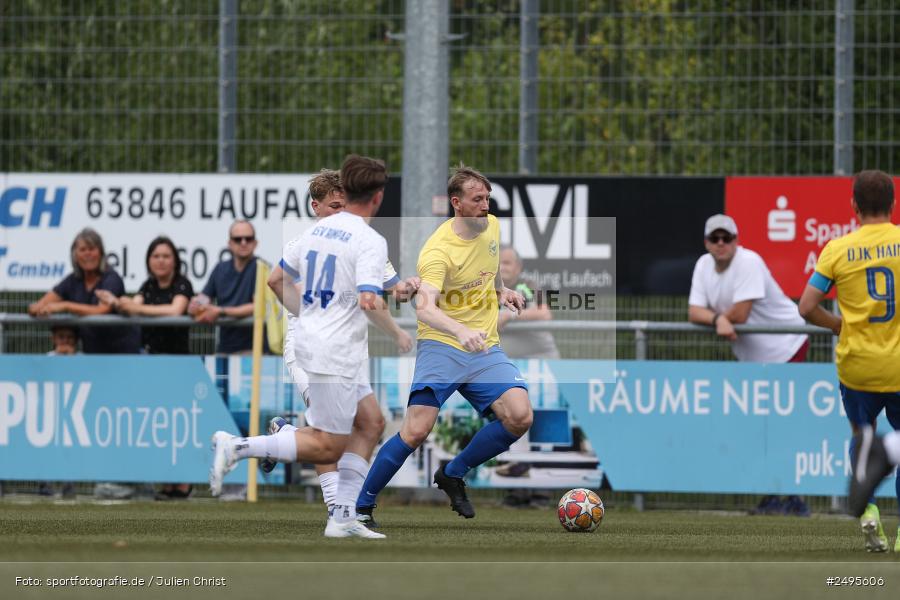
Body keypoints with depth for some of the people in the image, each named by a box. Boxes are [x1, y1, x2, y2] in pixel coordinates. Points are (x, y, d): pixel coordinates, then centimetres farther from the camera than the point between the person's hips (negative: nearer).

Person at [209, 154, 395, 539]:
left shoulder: (317, 230, 9)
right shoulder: (370, 241, -15)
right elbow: (368, 302, -25)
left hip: (310, 339, 9)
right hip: (336, 355, -9)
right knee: (328, 448, -4)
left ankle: (343, 517, 12)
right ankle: (238, 447, -12)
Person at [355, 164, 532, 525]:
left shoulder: (491, 227, 6)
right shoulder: (439, 251, -18)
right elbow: (424, 307, -33)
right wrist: (462, 332, -50)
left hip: (485, 349, 6)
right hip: (441, 346, -6)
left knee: (520, 417, -16)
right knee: (417, 430, -18)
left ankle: (453, 475, 8)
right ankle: (361, 505, 0)